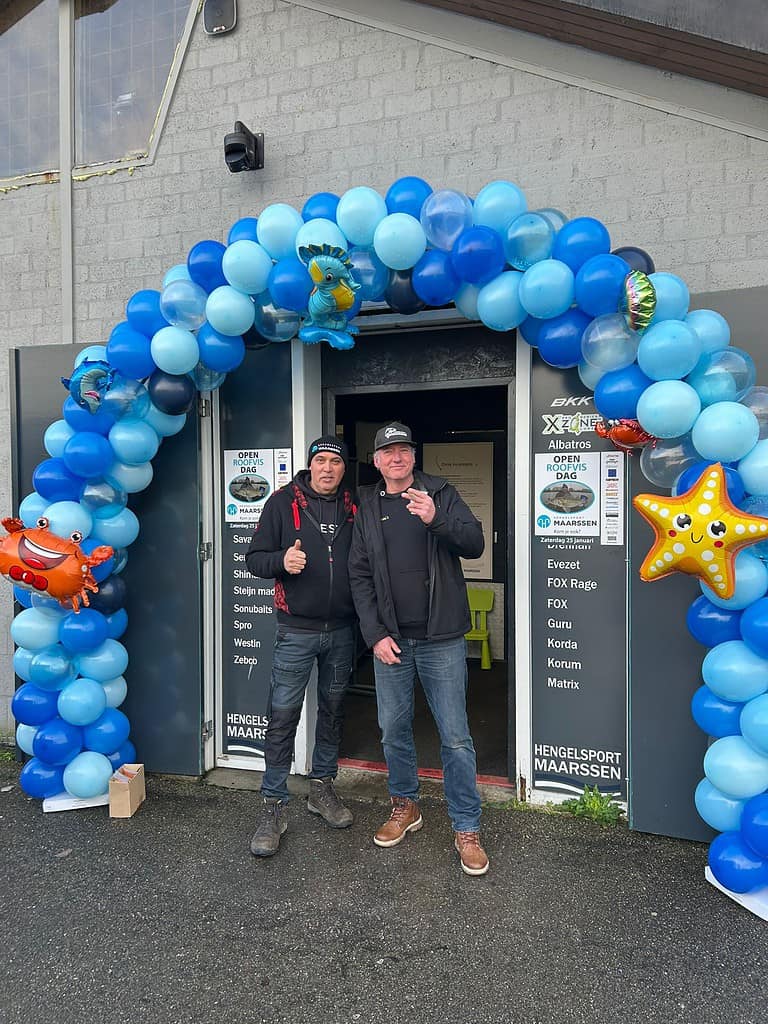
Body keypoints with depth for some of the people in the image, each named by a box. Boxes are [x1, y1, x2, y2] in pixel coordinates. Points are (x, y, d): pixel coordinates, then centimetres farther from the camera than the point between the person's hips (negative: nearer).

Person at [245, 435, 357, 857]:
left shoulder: (354, 507, 6)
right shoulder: (283, 502, -3)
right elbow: (255, 557, -2)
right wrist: (281, 561, -23)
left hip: (342, 630, 4)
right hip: (297, 629, -3)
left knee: (333, 711, 15)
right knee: (283, 716, -1)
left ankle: (322, 787, 32)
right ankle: (273, 806, 12)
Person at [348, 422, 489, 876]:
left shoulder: (440, 493, 0)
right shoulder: (368, 507, 7)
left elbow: (475, 544, -10)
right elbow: (360, 576, 5)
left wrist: (436, 519, -28)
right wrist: (375, 633, -4)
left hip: (441, 638, -3)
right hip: (390, 639, 3)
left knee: (455, 736, 2)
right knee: (394, 729, 14)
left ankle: (467, 829, 15)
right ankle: (406, 806, 35)